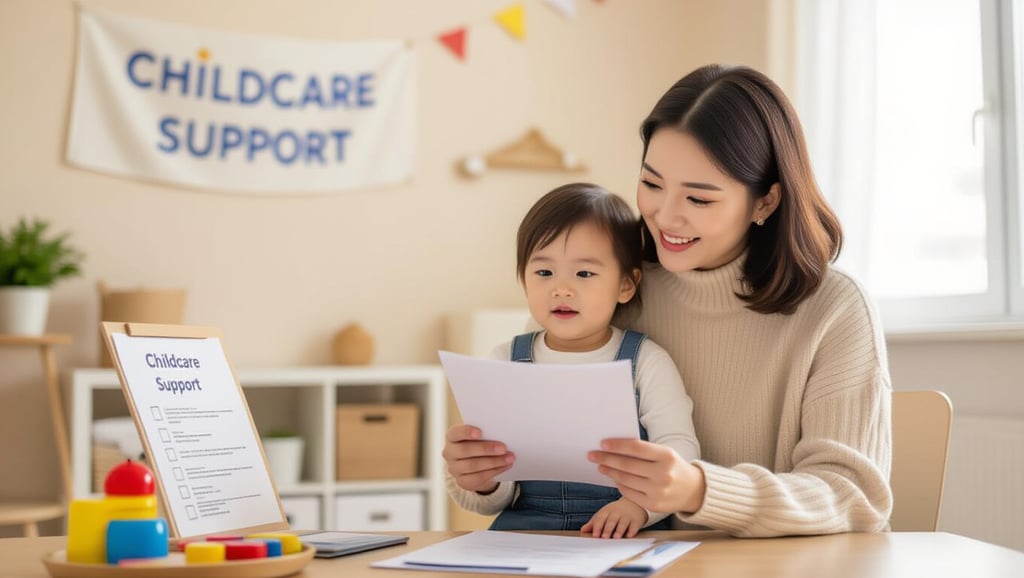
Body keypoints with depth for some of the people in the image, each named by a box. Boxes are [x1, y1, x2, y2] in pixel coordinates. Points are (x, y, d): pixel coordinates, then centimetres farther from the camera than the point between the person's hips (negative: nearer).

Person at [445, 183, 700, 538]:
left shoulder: (646, 362, 4)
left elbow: (678, 449, -6)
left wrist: (640, 503, -26)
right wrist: (482, 484, -16)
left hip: (626, 538, -1)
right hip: (523, 530, 2)